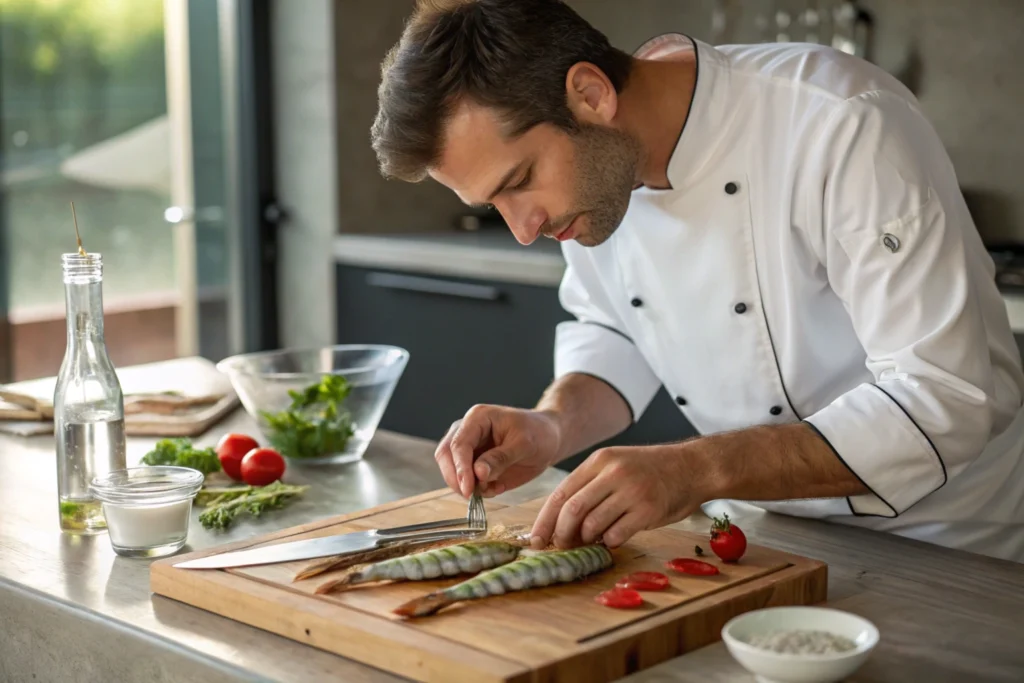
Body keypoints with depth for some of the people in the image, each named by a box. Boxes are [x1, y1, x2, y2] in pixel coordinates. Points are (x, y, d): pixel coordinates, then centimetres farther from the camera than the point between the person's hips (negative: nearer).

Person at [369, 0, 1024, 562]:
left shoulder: (845, 124, -27)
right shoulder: (589, 165, -7)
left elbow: (942, 400, -30)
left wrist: (697, 469, -37)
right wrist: (555, 425, -12)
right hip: (758, 546, 6)